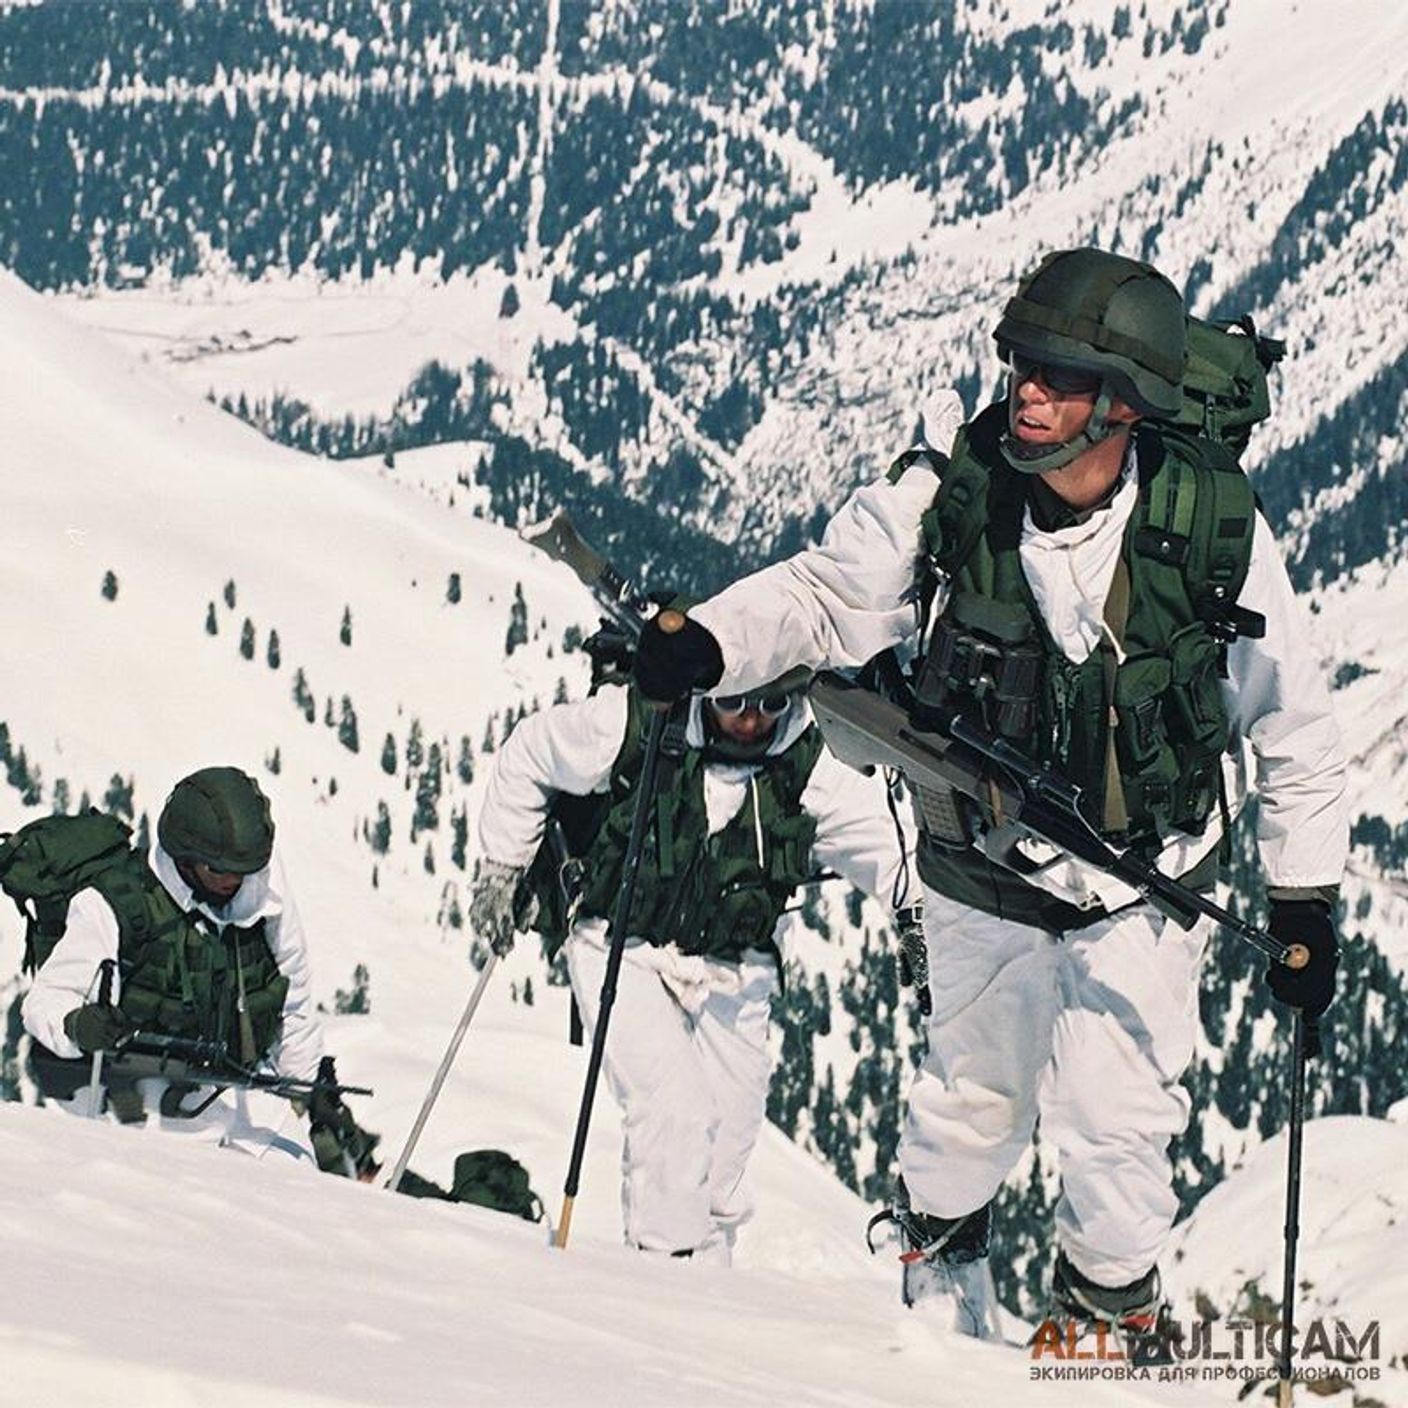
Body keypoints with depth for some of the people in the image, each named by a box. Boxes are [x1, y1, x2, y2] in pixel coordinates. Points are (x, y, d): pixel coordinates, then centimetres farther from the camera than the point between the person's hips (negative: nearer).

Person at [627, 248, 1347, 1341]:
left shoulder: (1216, 527, -20)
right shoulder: (951, 494, -20)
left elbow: (1292, 726, -6)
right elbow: (825, 594, -4)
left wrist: (1305, 904, -3)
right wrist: (707, 647, -24)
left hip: (1145, 881, -1)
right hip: (986, 869, 1)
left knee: (1113, 1117, -10)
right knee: (977, 1096, 16)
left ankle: (1112, 1311, 17)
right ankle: (933, 1249, 48)